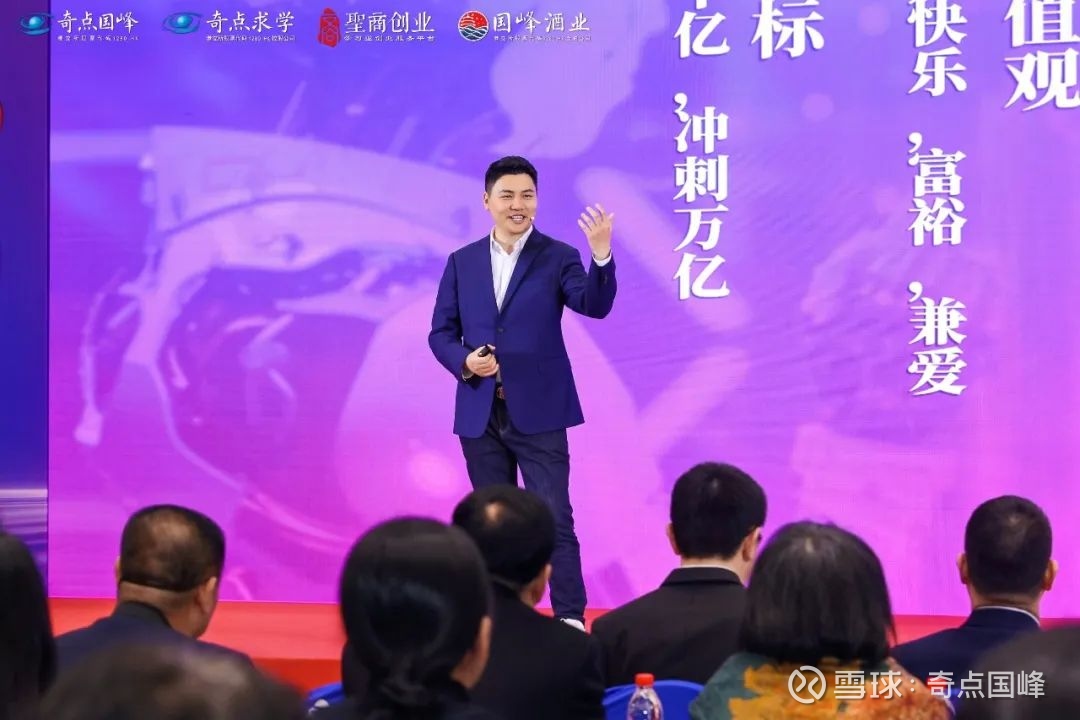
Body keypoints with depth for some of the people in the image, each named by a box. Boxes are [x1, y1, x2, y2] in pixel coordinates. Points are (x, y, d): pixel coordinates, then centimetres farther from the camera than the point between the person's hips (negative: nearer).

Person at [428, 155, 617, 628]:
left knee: (554, 519, -6)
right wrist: (464, 361, -11)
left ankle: (570, 619, -3)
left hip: (538, 412, -3)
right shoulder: (462, 262, 9)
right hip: (480, 413, 3)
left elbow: (595, 306, -17)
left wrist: (602, 255, -34)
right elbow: (441, 332, 9)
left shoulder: (557, 258, -1)